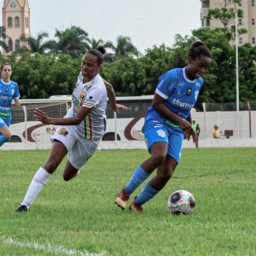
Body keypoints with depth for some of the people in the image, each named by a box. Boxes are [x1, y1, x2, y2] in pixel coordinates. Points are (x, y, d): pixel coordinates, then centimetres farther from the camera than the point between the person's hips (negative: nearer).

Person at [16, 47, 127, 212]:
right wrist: (113, 105, 33)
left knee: (68, 175, 11)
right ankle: (26, 203, -24)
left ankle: (75, 168, 52)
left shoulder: (96, 90, -32)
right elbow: (109, 87, 12)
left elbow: (78, 119, -35)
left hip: (89, 135, -5)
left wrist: (50, 121, -44)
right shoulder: (83, 76, -9)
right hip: (71, 122, 5)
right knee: (52, 161, -20)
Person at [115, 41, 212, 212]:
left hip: (177, 130, 6)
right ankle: (125, 193, -23)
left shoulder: (199, 82, 6)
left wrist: (190, 128, 20)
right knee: (159, 155, -35)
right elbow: (156, 103, -14)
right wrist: (180, 120, -17)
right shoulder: (173, 76, -15)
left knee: (166, 173, -10)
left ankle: (137, 204, 10)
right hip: (157, 121, -6)